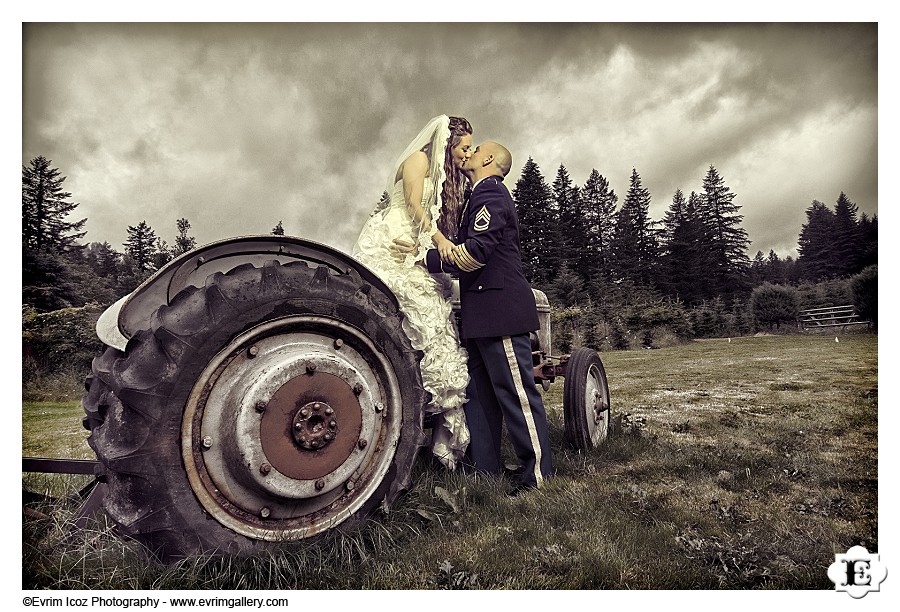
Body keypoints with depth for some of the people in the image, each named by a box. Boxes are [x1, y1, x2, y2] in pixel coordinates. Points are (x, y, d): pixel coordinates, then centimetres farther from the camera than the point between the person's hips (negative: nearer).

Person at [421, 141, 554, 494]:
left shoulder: (489, 193, -6)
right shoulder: (484, 196, 25)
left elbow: (478, 250, -19)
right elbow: (472, 248, 20)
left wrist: (427, 259, -12)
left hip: (499, 309, -11)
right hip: (481, 315, 11)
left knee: (516, 392, -6)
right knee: (479, 394, 12)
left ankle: (538, 475, 4)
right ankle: (482, 472, 20)